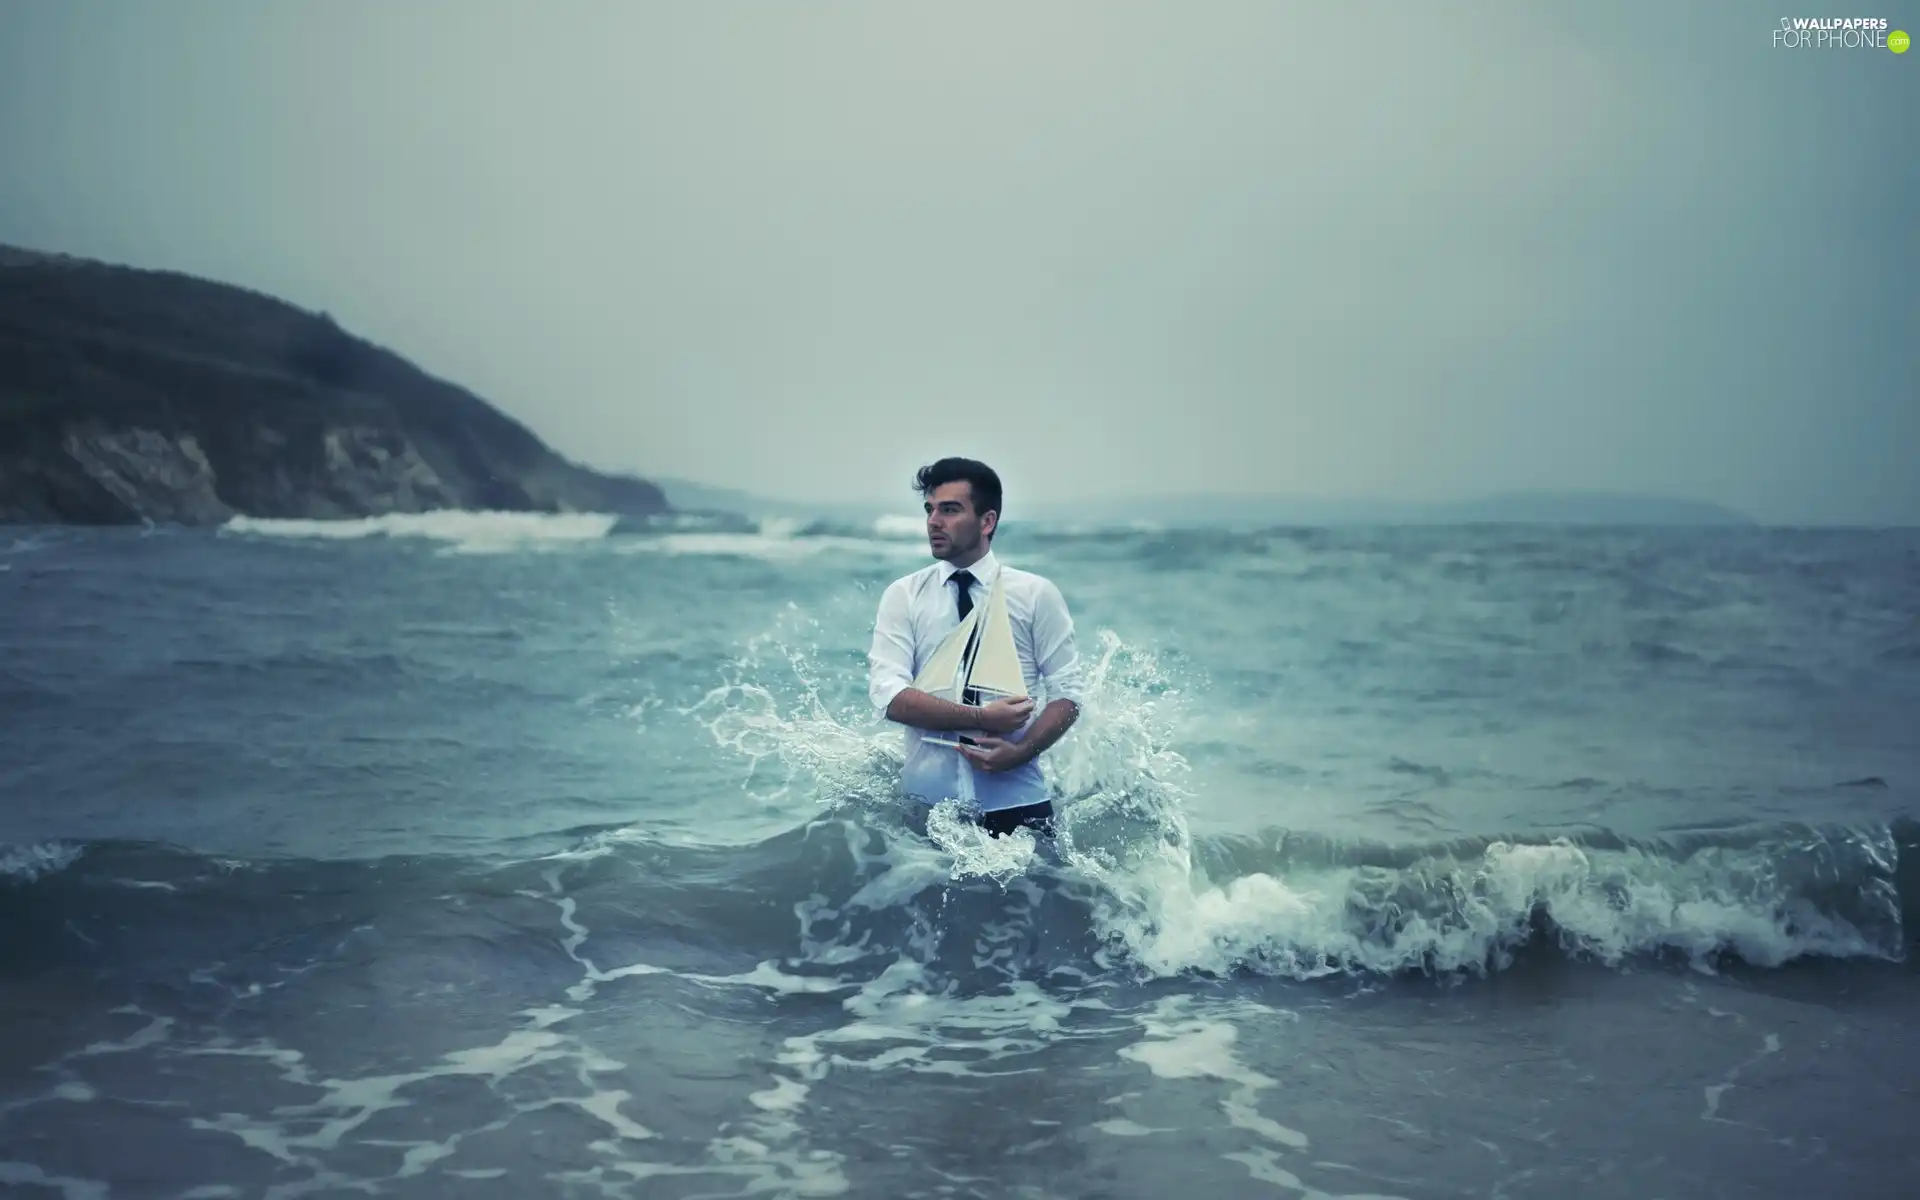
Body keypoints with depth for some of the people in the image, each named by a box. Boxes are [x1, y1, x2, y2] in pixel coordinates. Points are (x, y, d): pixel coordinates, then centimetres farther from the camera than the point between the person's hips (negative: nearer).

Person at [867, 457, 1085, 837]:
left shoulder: (1036, 594, 1)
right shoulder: (903, 596, 2)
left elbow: (1067, 694, -1)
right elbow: (888, 694, -9)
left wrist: (1020, 751, -18)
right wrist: (979, 717, -19)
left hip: (1016, 803, 0)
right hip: (927, 801, 0)